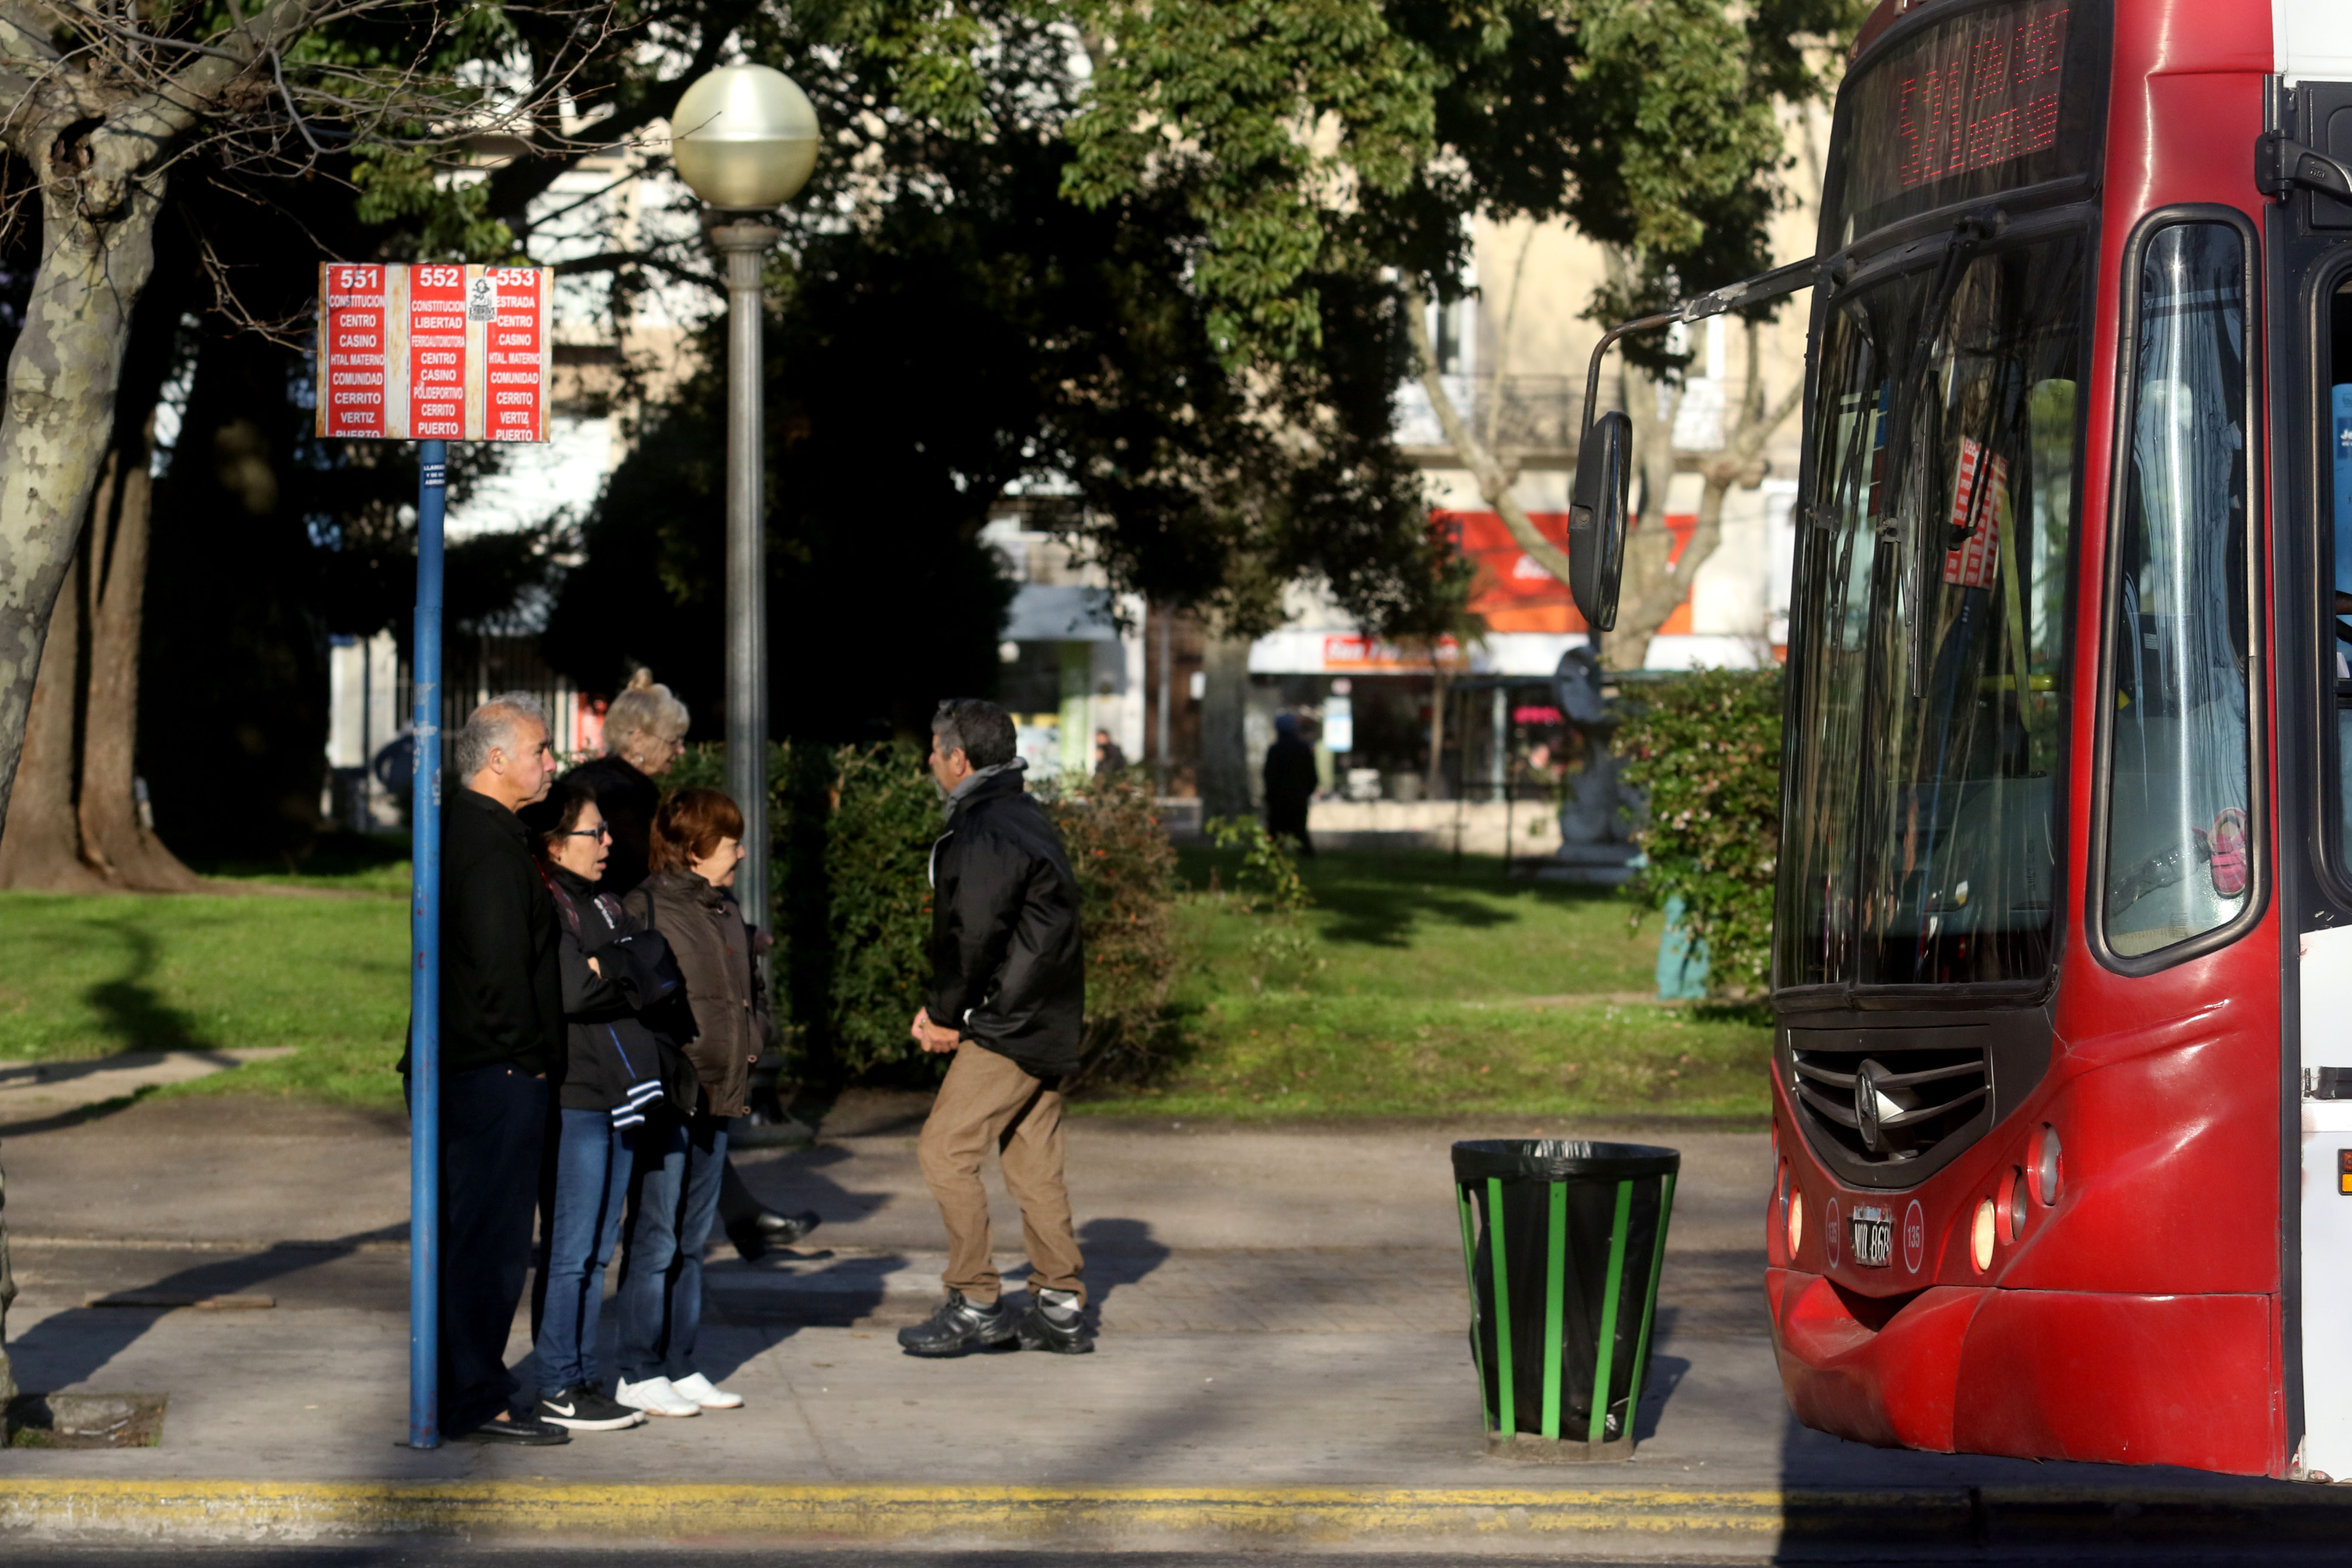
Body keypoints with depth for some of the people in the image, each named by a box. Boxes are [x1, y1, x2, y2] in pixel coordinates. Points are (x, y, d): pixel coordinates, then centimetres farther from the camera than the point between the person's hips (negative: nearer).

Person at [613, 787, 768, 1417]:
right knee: (655, 1241, -4)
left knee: (693, 1241, 13)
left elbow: (751, 989, 26)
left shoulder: (726, 911, 15)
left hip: (717, 1100, 8)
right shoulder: (648, 906, -10)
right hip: (664, 1100, -8)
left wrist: (751, 1038, 11)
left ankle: (680, 1367, 19)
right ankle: (639, 1375, 2)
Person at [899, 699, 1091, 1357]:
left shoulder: (985, 834, -17)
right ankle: (1061, 1308, 15)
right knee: (1032, 1161, 13)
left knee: (945, 1149, -6)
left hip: (1006, 1029, -10)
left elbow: (974, 937, -21)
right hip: (1046, 1026, 10)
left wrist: (945, 1014, -7)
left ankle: (977, 1305, -3)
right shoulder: (1027, 818, 15)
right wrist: (945, 1009, 10)